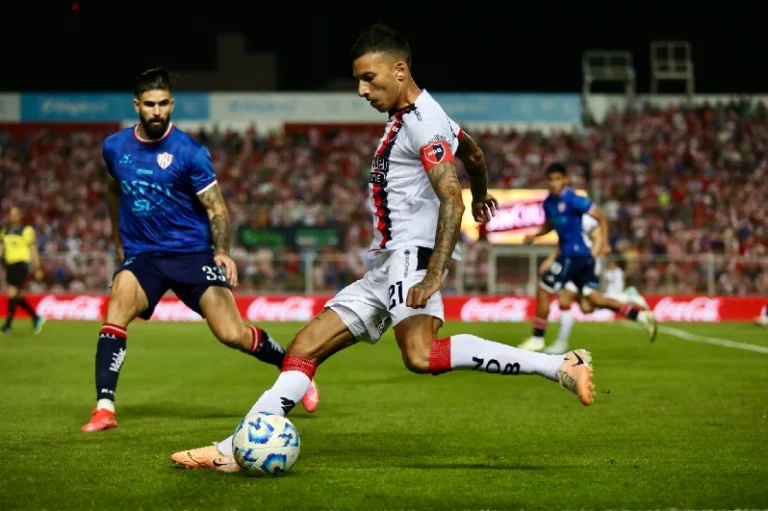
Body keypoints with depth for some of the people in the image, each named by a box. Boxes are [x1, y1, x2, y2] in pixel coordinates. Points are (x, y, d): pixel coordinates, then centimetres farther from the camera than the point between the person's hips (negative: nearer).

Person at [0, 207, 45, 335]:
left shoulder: (26, 230, -6)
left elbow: (33, 249, -4)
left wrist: (37, 267, -6)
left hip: (21, 265, -7)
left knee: (12, 293, -14)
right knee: (17, 296, 9)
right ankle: (36, 318, 24)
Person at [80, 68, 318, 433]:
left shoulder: (189, 152, -11)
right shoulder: (115, 148, 2)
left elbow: (215, 208, -8)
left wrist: (222, 252, -24)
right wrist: (118, 241, 26)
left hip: (192, 252, -3)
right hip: (141, 256, 3)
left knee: (232, 334, -9)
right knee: (116, 313, -25)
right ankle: (104, 408, -25)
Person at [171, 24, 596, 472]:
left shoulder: (424, 121, -10)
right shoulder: (405, 117, 20)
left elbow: (451, 201, -21)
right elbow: (473, 154, 37)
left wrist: (434, 275, -31)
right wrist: (481, 195, 57)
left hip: (411, 254, -10)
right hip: (384, 267, 10)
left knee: (422, 356, -34)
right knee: (303, 350, 5)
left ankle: (560, 366, -33)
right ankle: (236, 450, 5)